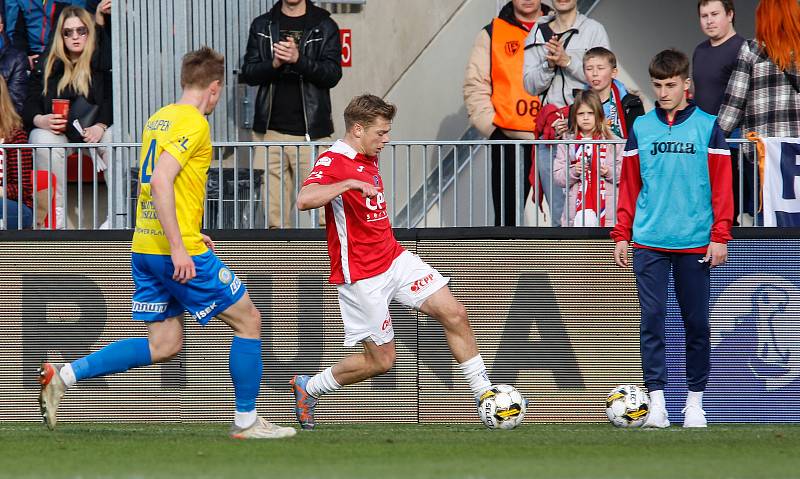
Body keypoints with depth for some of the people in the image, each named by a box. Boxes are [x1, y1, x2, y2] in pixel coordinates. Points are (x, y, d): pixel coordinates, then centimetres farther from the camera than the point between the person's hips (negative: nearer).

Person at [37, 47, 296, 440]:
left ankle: (62, 376, 1)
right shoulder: (194, 123, -12)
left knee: (164, 345, 10)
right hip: (178, 250, -9)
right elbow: (160, 182, -24)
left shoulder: (158, 120, 15)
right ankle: (246, 421, 8)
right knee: (248, 319, 5)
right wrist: (179, 247, -25)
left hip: (144, 248, 9)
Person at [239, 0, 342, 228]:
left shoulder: (325, 27, 5)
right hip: (270, 131, 2)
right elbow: (249, 73, 6)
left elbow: (332, 74, -4)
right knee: (272, 216, 0)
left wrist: (299, 59, -20)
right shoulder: (262, 26, 13)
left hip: (310, 132, -2)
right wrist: (274, 64, -13)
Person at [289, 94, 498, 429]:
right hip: (361, 276, -8)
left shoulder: (369, 158, 11)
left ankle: (485, 395, 1)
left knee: (454, 314, -5)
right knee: (381, 360, -2)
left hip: (395, 260, 8)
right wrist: (349, 183, -42)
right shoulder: (332, 162, -17)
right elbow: (304, 200, -36)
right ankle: (309, 388, 18)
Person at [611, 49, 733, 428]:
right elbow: (629, 186, 10)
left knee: (696, 322, 5)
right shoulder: (641, 128, 7)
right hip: (649, 241, 1)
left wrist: (720, 237, -6)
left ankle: (695, 400, 14)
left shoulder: (707, 127, 2)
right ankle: (656, 400, -3)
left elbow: (721, 187, 0)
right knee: (652, 319, -3)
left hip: (695, 243, -1)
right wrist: (621, 235, 5)